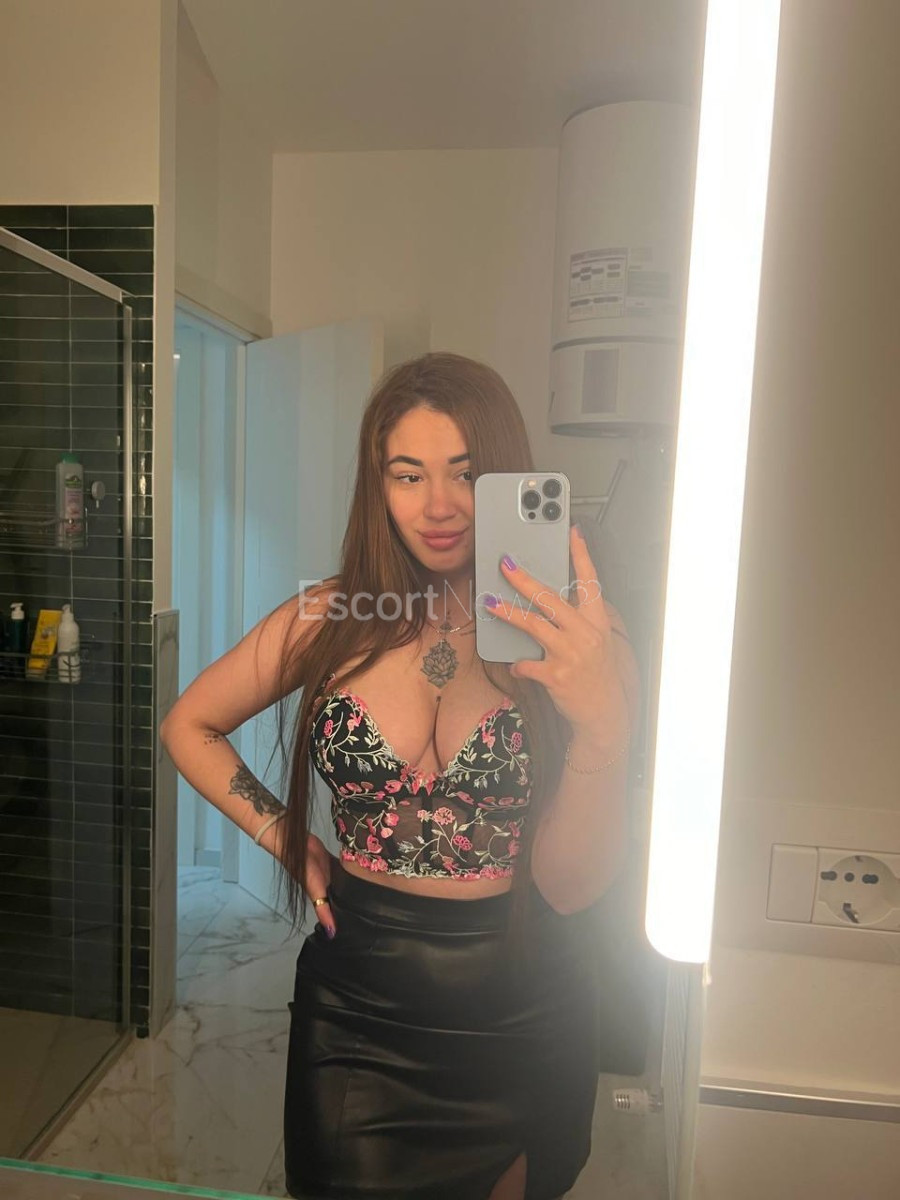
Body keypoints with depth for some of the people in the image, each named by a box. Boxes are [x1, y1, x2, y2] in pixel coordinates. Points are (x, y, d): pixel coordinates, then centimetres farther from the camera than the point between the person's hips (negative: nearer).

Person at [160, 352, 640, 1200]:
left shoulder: (574, 638, -14)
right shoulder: (327, 621, -9)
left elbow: (568, 886, -17)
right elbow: (188, 726, 5)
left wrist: (604, 725, -33)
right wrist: (289, 842, -4)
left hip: (518, 1022, 1)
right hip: (357, 1006, 0)